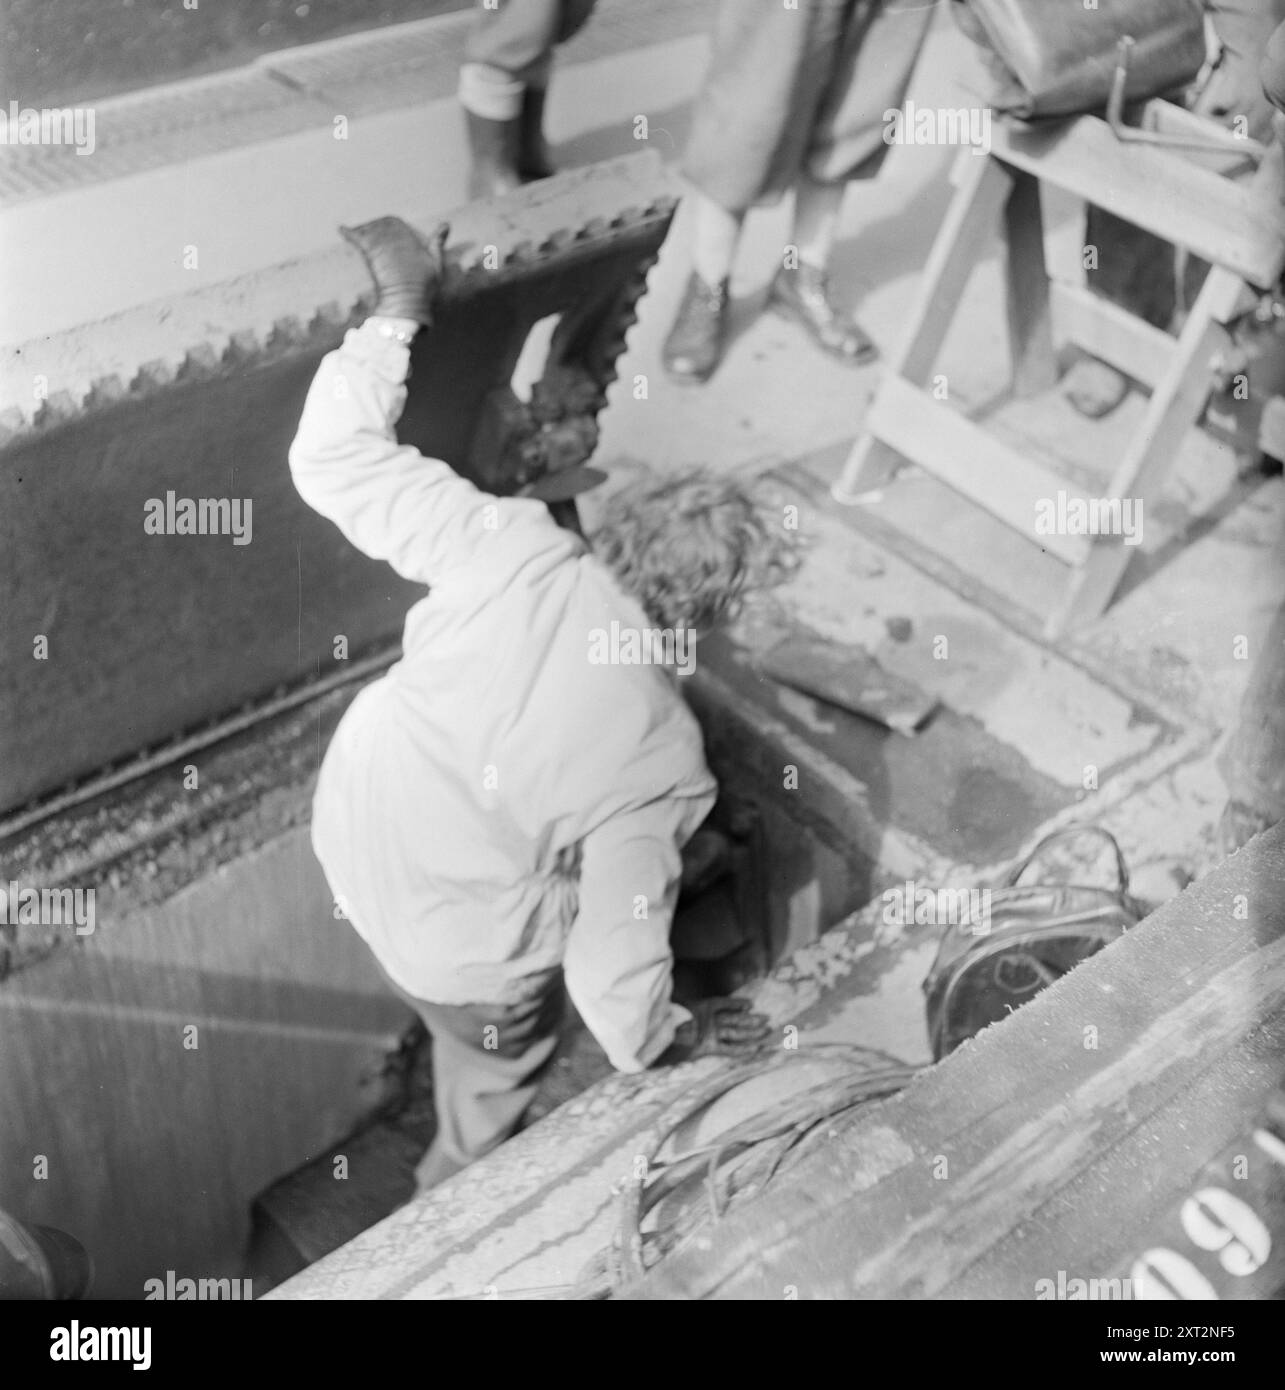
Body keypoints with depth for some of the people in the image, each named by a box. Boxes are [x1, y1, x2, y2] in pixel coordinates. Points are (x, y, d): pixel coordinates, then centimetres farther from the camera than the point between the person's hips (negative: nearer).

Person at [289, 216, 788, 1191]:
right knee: (498, 1080, 30)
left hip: (349, 829, 4)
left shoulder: (516, 545, -24)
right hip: (460, 952, -4)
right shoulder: (662, 759, -28)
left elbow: (335, 458, -17)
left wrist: (400, 306, -9)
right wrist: (676, 1042, -3)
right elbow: (616, 961, -24)